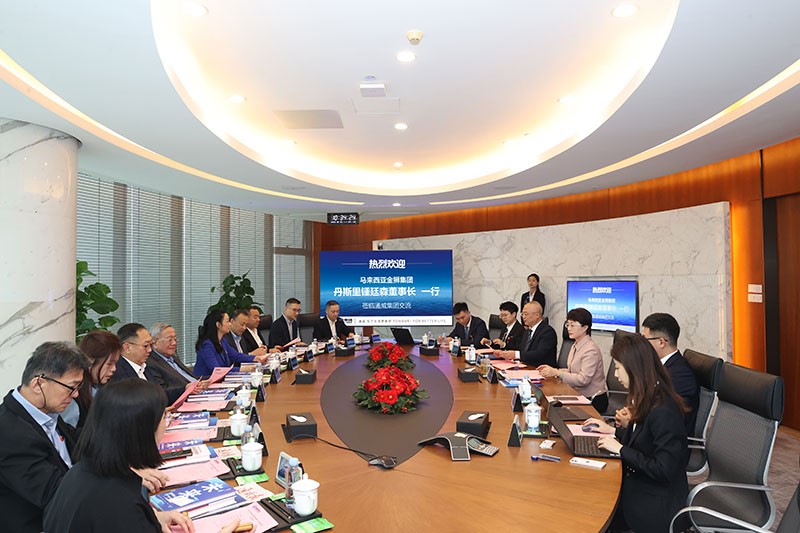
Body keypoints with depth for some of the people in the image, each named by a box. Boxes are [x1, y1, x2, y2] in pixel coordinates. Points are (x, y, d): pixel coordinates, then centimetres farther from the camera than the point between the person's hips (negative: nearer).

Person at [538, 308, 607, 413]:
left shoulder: (591, 350, -18)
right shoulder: (575, 346, 8)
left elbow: (583, 379, -23)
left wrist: (557, 373, -23)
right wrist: (552, 370, -2)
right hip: (578, 396, 7)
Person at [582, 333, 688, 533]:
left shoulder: (664, 411, -28)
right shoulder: (649, 400, 2)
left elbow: (662, 470, -25)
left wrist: (620, 449, -19)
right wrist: (613, 431, 11)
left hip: (655, 505, -8)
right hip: (638, 483, 8)